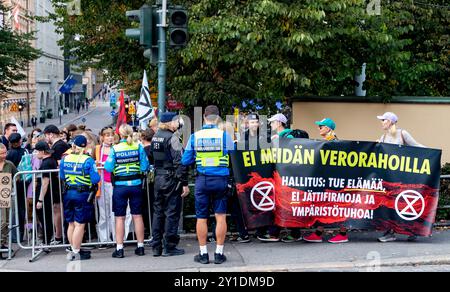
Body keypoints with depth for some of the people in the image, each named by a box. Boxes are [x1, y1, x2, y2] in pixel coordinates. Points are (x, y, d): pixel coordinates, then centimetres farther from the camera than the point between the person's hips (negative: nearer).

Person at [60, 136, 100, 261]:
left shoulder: (65, 159, 1)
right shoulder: (88, 160, -13)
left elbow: (62, 177, 12)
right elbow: (95, 179, -14)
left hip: (69, 193, 5)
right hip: (83, 194, -5)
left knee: (71, 224, 15)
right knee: (79, 225, 0)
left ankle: (74, 249, 25)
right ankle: (76, 253, 3)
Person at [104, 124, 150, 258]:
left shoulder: (115, 149, -9)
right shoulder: (138, 147, -5)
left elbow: (109, 168, -9)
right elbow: (145, 167, -5)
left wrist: (107, 162, 12)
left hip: (120, 186, -2)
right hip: (136, 184, 2)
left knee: (120, 218, 5)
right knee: (137, 216, 10)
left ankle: (119, 248, 6)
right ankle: (140, 247, 17)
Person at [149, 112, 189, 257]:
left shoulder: (155, 137, 9)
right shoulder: (172, 138, -14)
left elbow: (151, 157, 16)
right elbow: (180, 162, -17)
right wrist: (184, 183, -16)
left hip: (158, 178, 7)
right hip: (171, 179, -7)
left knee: (158, 212, 12)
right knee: (172, 212, 0)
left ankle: (156, 247, 17)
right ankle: (169, 247, 4)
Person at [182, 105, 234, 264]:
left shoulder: (194, 137, -2)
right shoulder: (224, 135, -6)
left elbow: (185, 161, 2)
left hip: (202, 180, 1)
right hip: (220, 179, -1)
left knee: (201, 217, 9)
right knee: (221, 216, 6)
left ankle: (203, 254, 15)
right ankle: (219, 253, 9)